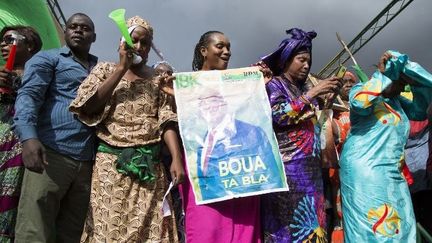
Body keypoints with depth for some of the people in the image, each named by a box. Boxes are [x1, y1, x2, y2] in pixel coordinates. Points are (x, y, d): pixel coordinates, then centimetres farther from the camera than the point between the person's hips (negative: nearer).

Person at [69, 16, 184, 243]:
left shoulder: (158, 77, 13)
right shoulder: (106, 69, 11)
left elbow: (167, 119, 3)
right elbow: (88, 107, -5)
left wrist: (176, 158, -12)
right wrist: (122, 67, -5)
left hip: (150, 165, 1)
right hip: (112, 163, -1)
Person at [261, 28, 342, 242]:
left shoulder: (303, 90, 21)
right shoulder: (274, 85, 2)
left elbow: (315, 125, 20)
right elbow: (278, 115, -15)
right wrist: (312, 94, -12)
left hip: (310, 167, 7)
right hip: (287, 167, -7)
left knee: (310, 221, 3)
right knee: (290, 223, -10)